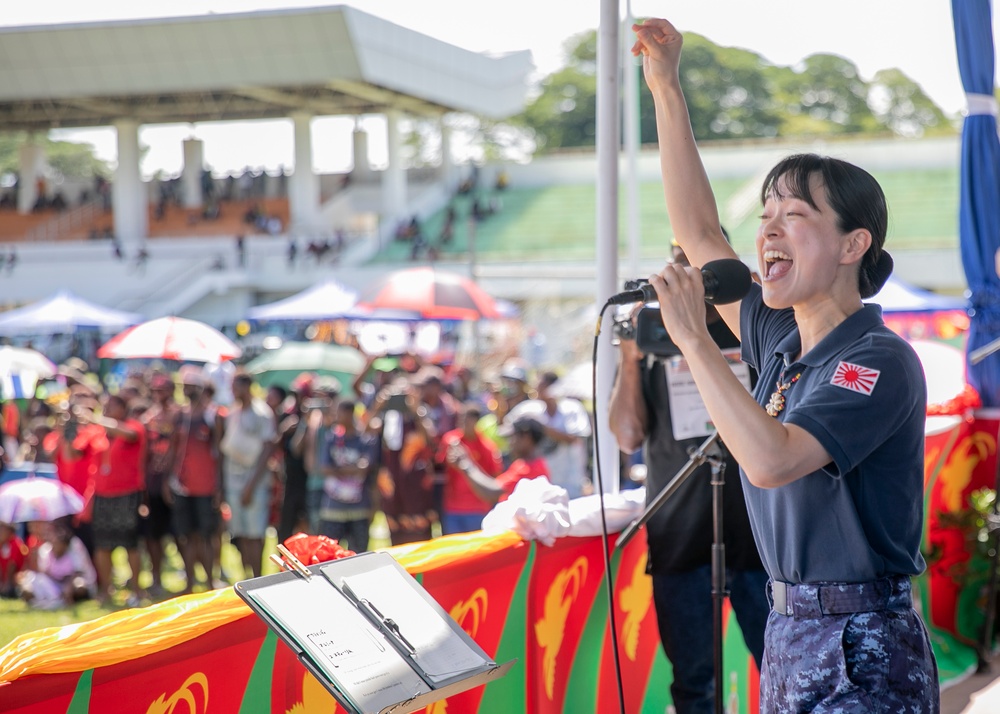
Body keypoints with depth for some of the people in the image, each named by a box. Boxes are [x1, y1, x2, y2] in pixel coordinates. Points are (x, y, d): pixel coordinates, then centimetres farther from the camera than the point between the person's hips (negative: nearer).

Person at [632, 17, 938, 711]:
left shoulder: (880, 361, -16)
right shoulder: (783, 342, 7)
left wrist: (695, 340, -24)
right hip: (789, 642, 8)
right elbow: (699, 235, 14)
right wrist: (666, 86, 11)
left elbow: (771, 460, -30)